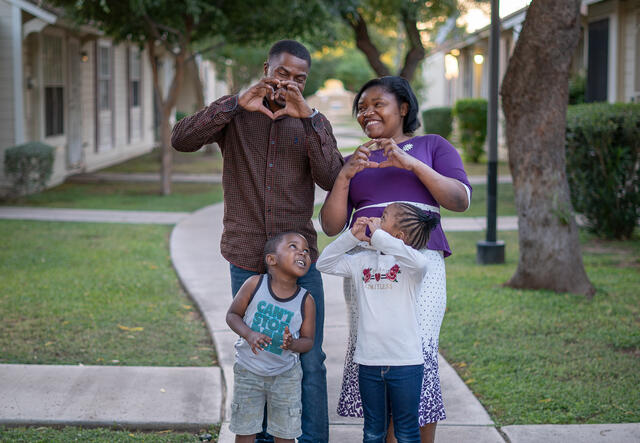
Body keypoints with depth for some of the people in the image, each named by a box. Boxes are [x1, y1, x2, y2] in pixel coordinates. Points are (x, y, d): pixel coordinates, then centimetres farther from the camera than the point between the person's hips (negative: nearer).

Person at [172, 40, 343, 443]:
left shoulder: (314, 123, 6)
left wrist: (306, 117, -19)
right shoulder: (233, 113, 3)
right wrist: (239, 104, -23)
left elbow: (330, 178, -10)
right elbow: (182, 140, -14)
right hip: (247, 261, 0)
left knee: (310, 362, 0)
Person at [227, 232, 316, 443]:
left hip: (286, 375, 1)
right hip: (248, 371, 0)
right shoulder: (255, 284, -13)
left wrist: (293, 344, -26)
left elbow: (308, 340, -4)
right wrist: (249, 334, -23)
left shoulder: (306, 301, -11)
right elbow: (232, 314, -4)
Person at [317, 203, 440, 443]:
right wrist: (352, 236, -3)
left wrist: (378, 235, -23)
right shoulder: (362, 260, 9)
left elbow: (419, 262, -30)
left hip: (405, 361, -4)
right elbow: (324, 263, 9)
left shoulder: (409, 263, -6)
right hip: (369, 361, 4)